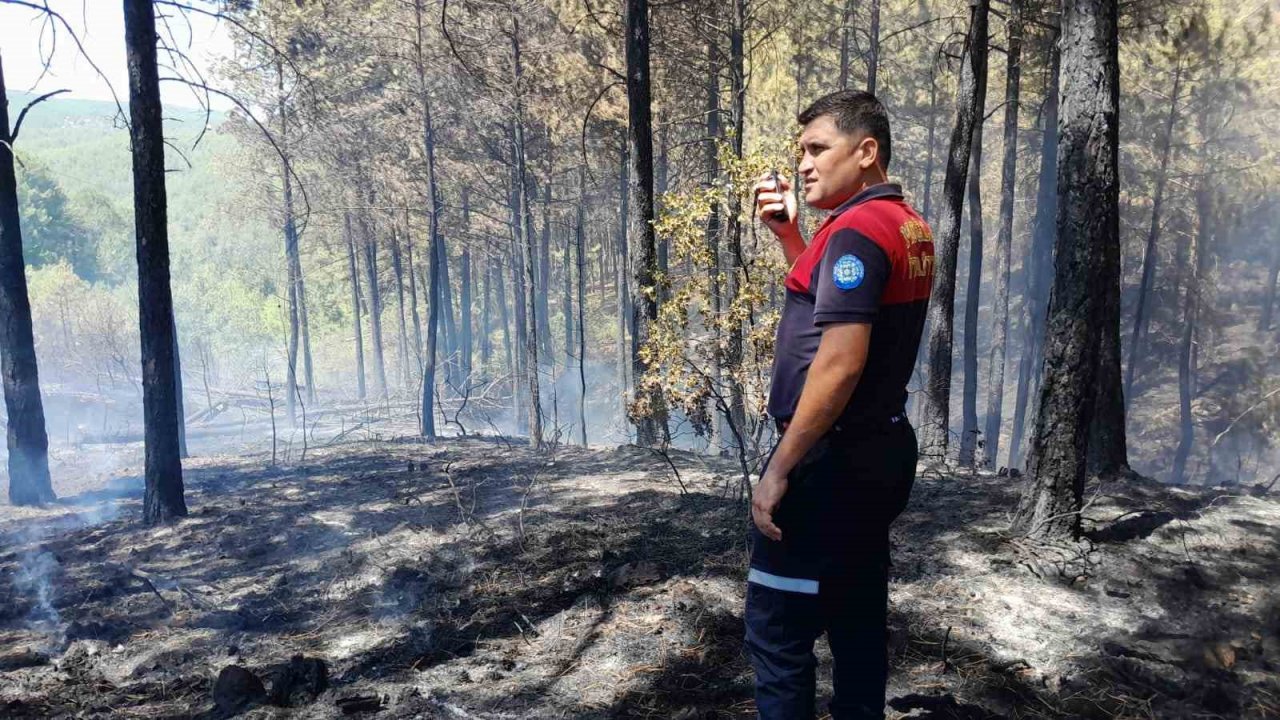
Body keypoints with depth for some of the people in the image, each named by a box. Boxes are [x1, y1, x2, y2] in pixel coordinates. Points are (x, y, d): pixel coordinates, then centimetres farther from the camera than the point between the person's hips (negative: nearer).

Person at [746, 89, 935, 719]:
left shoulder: (857, 230, -18)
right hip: (880, 450, 10)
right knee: (858, 618, 19)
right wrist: (787, 234, 12)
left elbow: (840, 364, -25)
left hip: (832, 460, -10)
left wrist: (779, 470, -21)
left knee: (776, 631, -1)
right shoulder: (909, 227, 12)